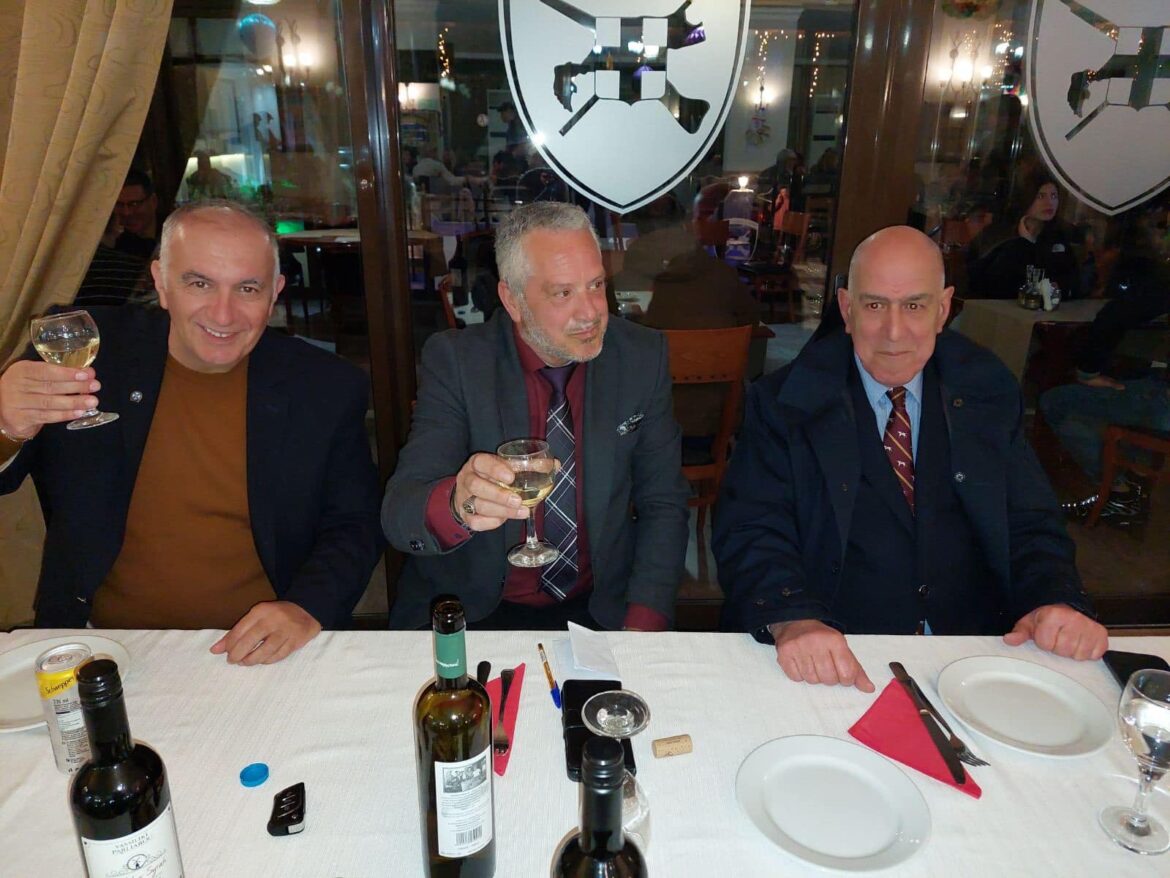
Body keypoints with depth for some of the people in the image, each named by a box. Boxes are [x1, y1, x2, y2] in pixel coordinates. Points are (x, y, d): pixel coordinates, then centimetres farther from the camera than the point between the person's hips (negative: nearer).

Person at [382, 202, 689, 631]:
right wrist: (456, 503, -43)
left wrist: (643, 625, -13)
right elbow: (398, 514, -19)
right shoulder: (454, 360, -11)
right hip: (477, 612, -1)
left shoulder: (642, 357, -5)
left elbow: (663, 503, 1)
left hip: (600, 610, 2)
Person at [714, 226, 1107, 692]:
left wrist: (1059, 602, -11)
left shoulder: (988, 394, 9)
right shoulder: (785, 403, -1)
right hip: (841, 664, -2)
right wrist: (791, 620, -29)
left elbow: (1032, 525, 11)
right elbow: (749, 531, -9)